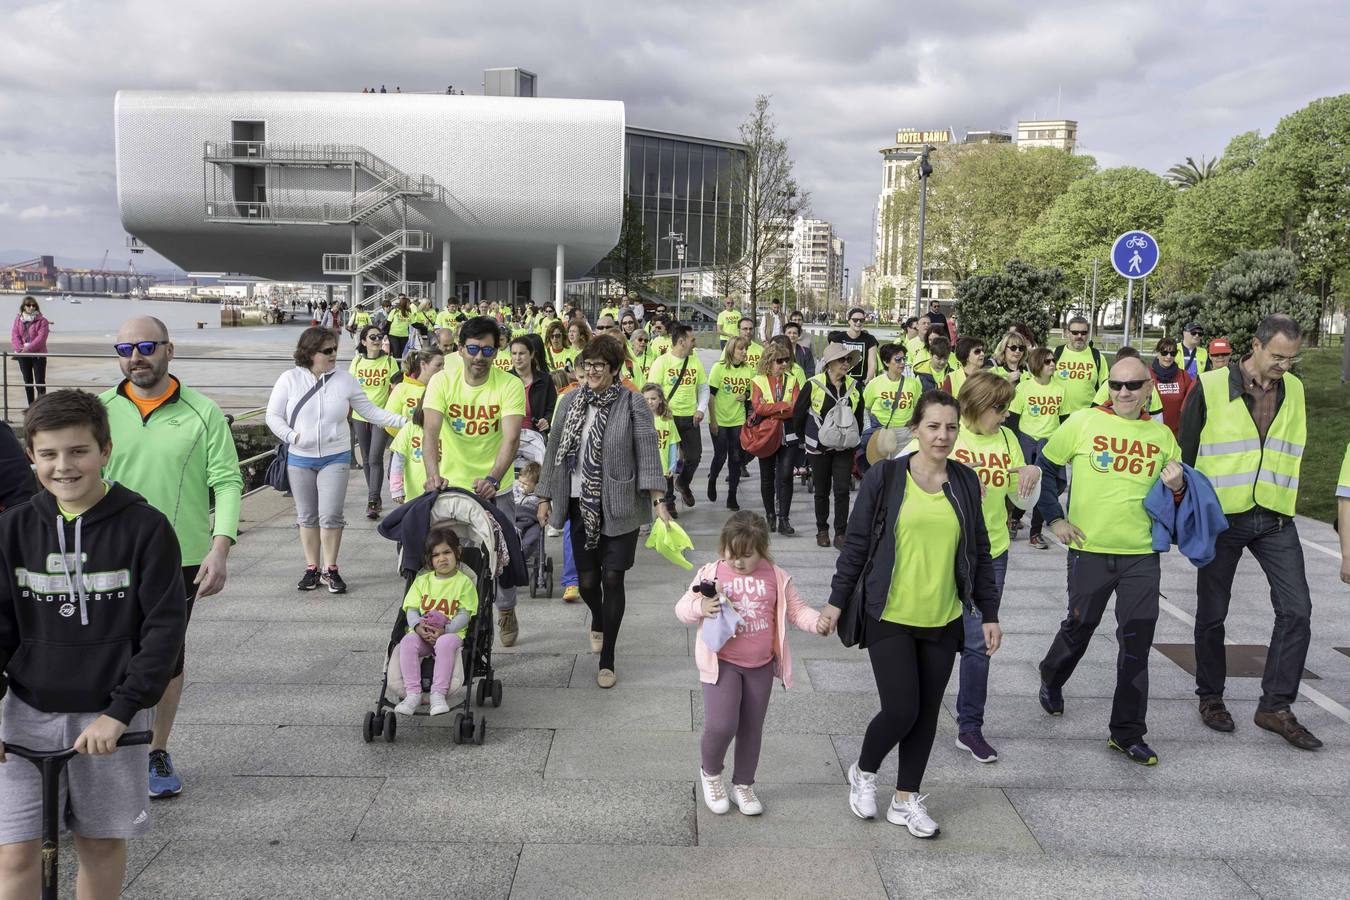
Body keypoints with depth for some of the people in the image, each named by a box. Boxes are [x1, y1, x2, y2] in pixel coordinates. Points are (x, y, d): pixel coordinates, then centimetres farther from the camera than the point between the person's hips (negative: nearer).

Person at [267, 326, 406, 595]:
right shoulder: (290, 379, -4)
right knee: (307, 516, 10)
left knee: (331, 515, -5)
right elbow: (273, 415, 0)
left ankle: (330, 569, 10)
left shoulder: (345, 380, -2)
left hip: (335, 458, -1)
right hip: (300, 459, 1)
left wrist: (403, 421, -9)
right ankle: (312, 568, 22)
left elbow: (369, 411, 1)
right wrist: (292, 436, -16)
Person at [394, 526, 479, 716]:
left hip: (452, 633, -3)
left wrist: (444, 630, -19)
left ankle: (438, 694, -34)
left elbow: (464, 615, -3)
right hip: (422, 633, 3)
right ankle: (412, 693, -29)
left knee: (445, 643, -37)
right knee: (407, 642, -29)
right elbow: (411, 608, 7)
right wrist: (418, 626, -15)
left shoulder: (464, 582, 3)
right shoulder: (422, 580, 13)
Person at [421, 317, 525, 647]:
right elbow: (430, 431, -20)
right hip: (451, 484, 1)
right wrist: (433, 473, -38)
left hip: (495, 488, 0)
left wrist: (493, 478, -40)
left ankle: (506, 611, 32)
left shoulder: (510, 385, -13)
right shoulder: (442, 381, -10)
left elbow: (511, 437, -24)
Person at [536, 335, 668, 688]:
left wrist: (658, 500, -18)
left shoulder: (632, 404, -6)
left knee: (612, 579, -2)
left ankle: (607, 661, 11)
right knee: (587, 580, 7)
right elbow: (554, 451, 11)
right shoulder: (570, 402, 6)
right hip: (581, 505, 3)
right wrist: (545, 497, 11)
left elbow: (648, 453, -10)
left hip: (619, 507, -3)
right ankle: (598, 622, 43)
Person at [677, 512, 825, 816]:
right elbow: (682, 609, -1)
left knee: (752, 728, 14)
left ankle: (743, 785, 34)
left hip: (761, 666, 3)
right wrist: (701, 606, -23)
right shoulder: (711, 574, -6)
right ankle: (710, 772, 17)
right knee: (721, 726, -14)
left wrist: (817, 622, -18)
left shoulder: (776, 577, -2)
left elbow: (796, 609, 2)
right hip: (722, 663, -3)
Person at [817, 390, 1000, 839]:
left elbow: (979, 552, 11)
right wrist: (836, 600, -1)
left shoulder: (965, 482, 4)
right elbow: (856, 542, -2)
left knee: (927, 713, 9)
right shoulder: (884, 477, -7)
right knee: (901, 710, -6)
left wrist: (990, 614, 10)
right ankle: (863, 772, 24)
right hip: (890, 617, -4)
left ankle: (906, 799, 27)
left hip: (943, 621, 4)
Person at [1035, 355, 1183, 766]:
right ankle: (1052, 679, 44)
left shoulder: (1162, 435, 6)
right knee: (1079, 627, 12)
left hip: (1141, 553, 2)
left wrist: (1177, 486, -8)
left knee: (1137, 641, 1)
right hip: (1090, 548, -2)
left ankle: (1127, 733, 12)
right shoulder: (1084, 421, -3)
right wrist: (1055, 518, -3)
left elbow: (1175, 492, 16)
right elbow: (1044, 466, 3)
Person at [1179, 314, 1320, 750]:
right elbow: (1186, 454, -3)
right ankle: (1210, 697, 26)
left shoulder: (1293, 390, 6)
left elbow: (1292, 453, 16)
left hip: (1275, 519, 4)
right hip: (1221, 517, -3)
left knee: (1297, 609, -5)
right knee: (1212, 613, 7)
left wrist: (1284, 506, 12)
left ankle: (1276, 706, 7)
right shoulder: (1210, 388, -9)